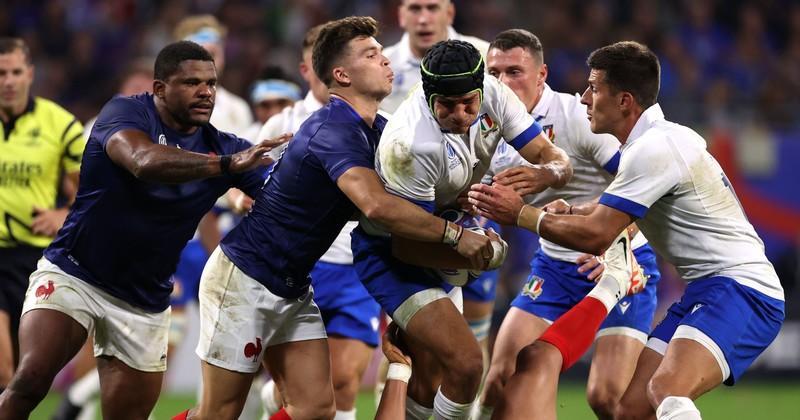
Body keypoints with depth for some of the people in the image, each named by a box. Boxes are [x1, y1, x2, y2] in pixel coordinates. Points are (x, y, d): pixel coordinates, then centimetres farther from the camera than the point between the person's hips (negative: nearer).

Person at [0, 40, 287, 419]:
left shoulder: (222, 147, 0)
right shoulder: (125, 113, -13)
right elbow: (143, 161, -35)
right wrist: (227, 165, -44)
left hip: (144, 301, 4)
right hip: (72, 274, -4)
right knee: (31, 381, -24)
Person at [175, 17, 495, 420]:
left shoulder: (377, 130, 6)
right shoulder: (334, 129, -24)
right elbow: (377, 205, -39)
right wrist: (454, 235, -32)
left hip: (292, 288, 9)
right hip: (244, 278, -9)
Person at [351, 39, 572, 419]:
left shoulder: (491, 94, -15)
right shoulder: (409, 145, -34)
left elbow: (554, 158, -14)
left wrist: (545, 174, -35)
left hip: (441, 247, 8)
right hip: (392, 255, -8)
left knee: (429, 383, 13)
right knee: (466, 363, -22)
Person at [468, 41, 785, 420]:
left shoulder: (654, 149, -15)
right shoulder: (657, 141, 17)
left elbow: (596, 235, -15)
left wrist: (520, 214, -4)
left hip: (740, 289, -11)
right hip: (707, 290, 11)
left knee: (666, 389, -34)